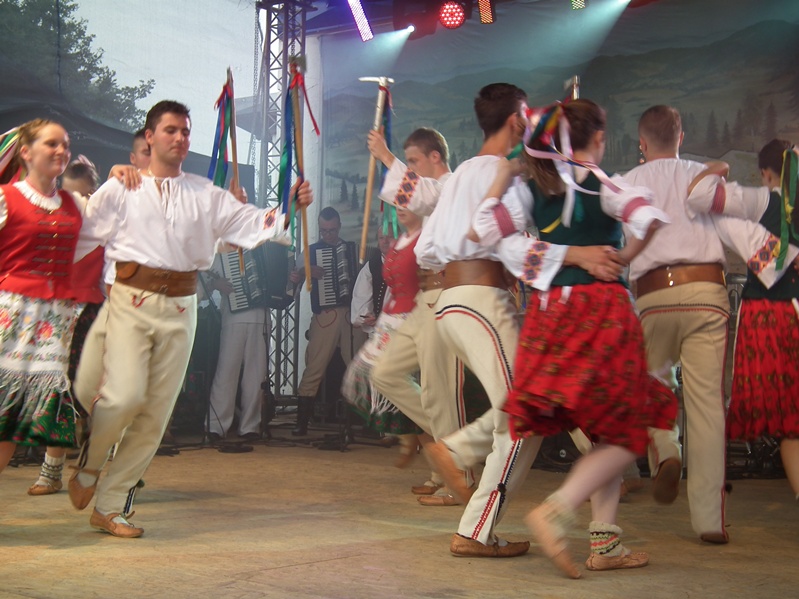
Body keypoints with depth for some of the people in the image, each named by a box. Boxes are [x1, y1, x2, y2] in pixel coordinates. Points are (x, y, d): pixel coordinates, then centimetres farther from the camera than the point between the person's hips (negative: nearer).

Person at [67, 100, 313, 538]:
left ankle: (110, 506, 15)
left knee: (157, 412, 3)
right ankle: (87, 465, 13)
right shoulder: (121, 189, 7)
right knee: (124, 396, -18)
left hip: (180, 306, 3)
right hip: (132, 300, -3)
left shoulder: (206, 195, 13)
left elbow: (252, 223, 4)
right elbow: (82, 235, 7)